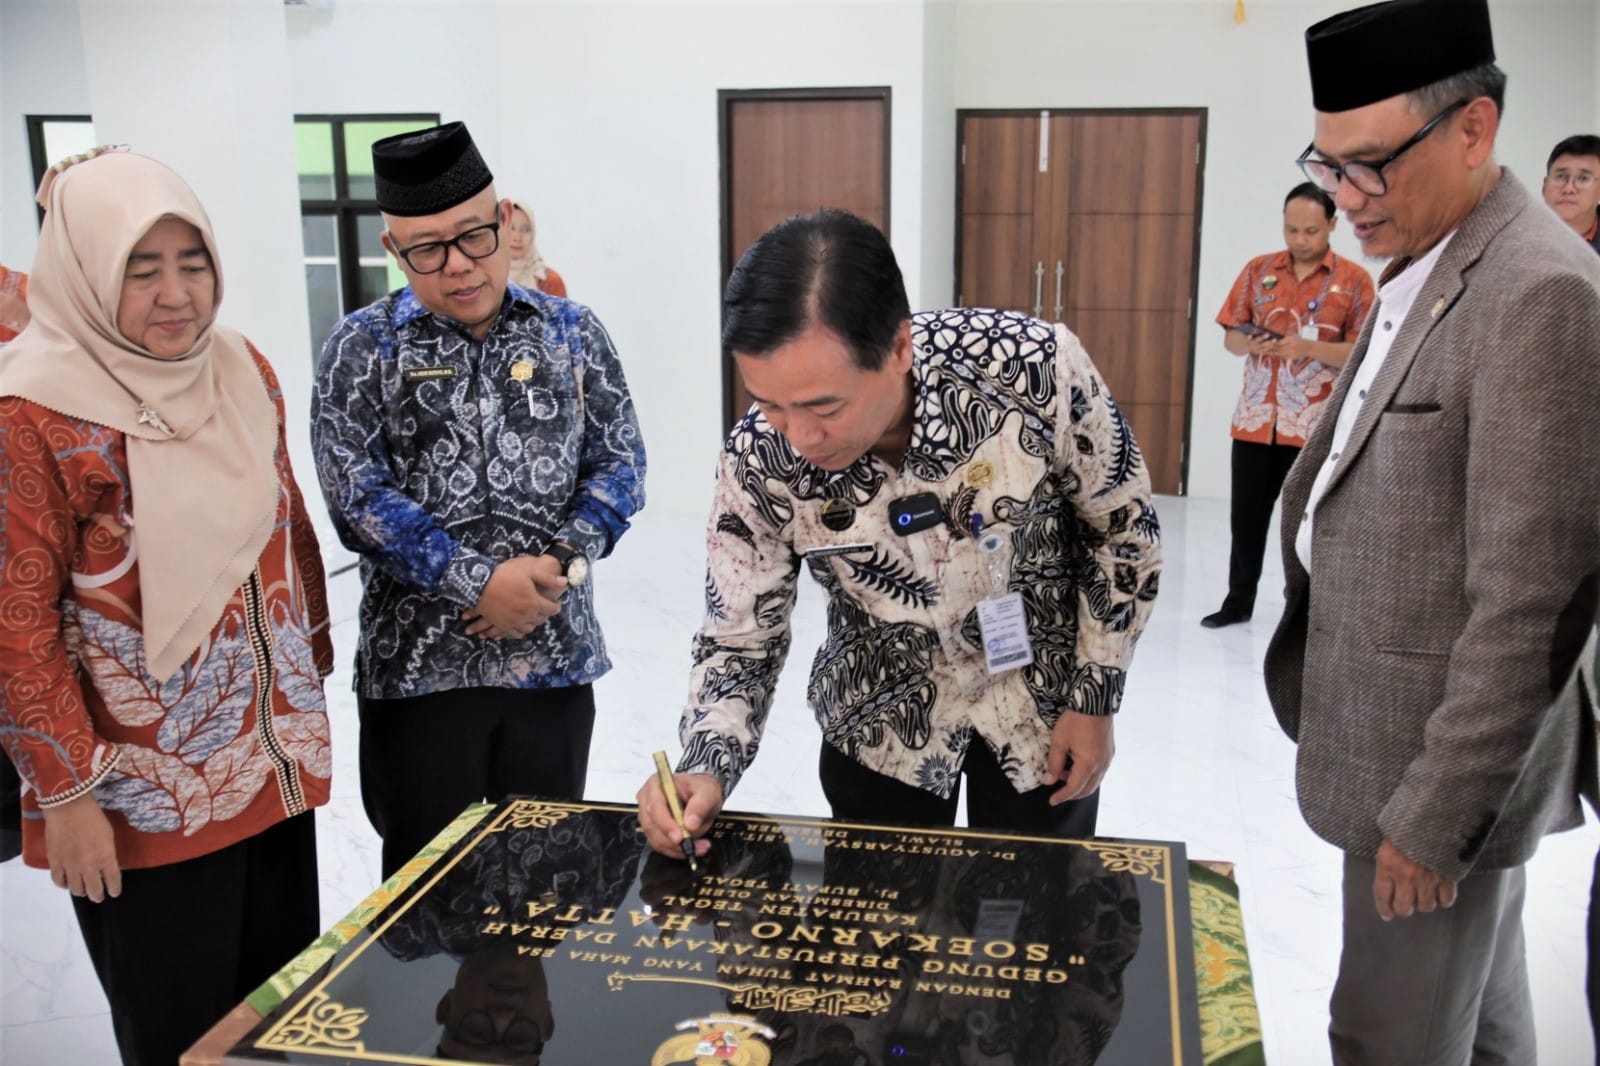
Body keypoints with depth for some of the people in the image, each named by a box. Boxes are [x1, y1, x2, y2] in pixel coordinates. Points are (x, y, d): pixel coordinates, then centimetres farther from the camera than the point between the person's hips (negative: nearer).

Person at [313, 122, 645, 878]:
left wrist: (562, 563, -13)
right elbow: (356, 498, -9)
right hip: (418, 665, -1)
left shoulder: (572, 332, 6)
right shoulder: (362, 347, 0)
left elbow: (619, 462, 4)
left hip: (555, 655, 2)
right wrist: (480, 582, -16)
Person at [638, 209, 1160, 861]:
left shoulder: (1037, 367, -30)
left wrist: (1096, 701, -9)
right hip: (878, 729, 1)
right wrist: (706, 767, -28)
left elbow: (1125, 531, -12)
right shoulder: (759, 460, -25)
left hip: (1043, 708, 0)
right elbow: (739, 638, -11)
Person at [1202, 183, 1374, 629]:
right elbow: (1230, 336, 9)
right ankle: (1238, 600, 24)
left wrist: (1308, 348, -21)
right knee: (1246, 514, 9)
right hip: (1254, 419, 3)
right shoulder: (1258, 270, 8)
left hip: (1316, 425, -3)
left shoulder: (1354, 281, -1)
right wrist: (1249, 343, -13)